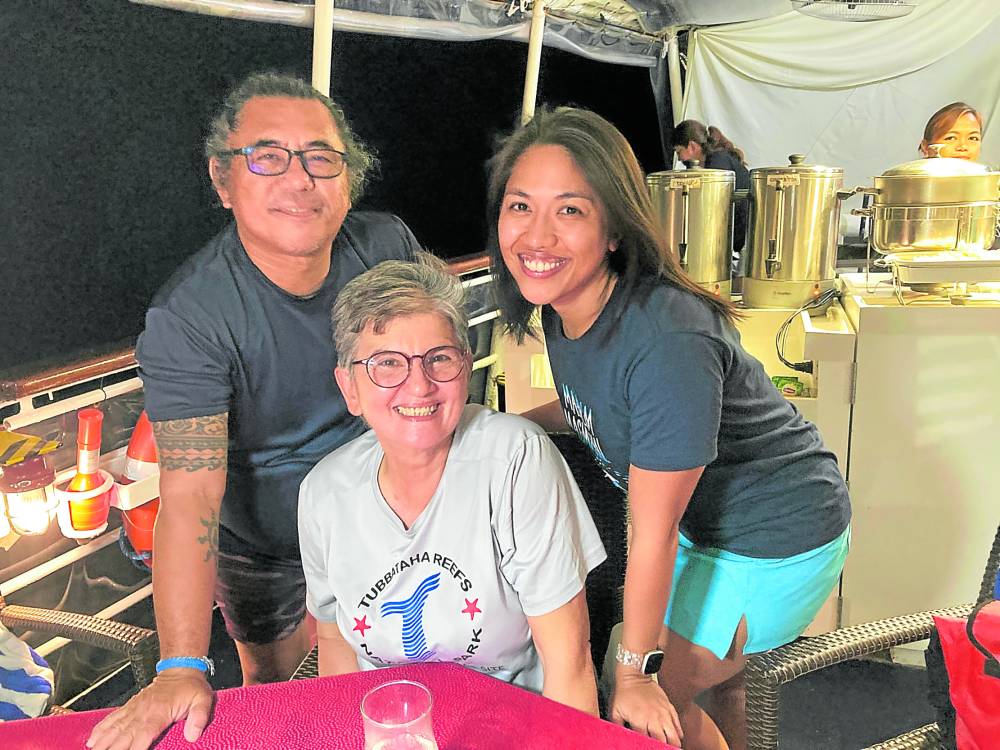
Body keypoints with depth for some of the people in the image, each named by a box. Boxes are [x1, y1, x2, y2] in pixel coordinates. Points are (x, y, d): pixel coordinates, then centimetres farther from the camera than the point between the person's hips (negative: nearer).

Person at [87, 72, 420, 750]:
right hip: (262, 545, -3)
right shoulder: (187, 318, -30)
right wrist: (183, 669, -38)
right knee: (272, 681, 20)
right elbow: (191, 496, -34)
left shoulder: (388, 247, -18)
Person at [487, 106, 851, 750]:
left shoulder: (666, 340, -37)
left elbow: (654, 534, -29)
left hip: (778, 539, -7)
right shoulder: (563, 306, -12)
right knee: (713, 683, 27)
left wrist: (636, 676, -17)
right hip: (703, 521, 8)